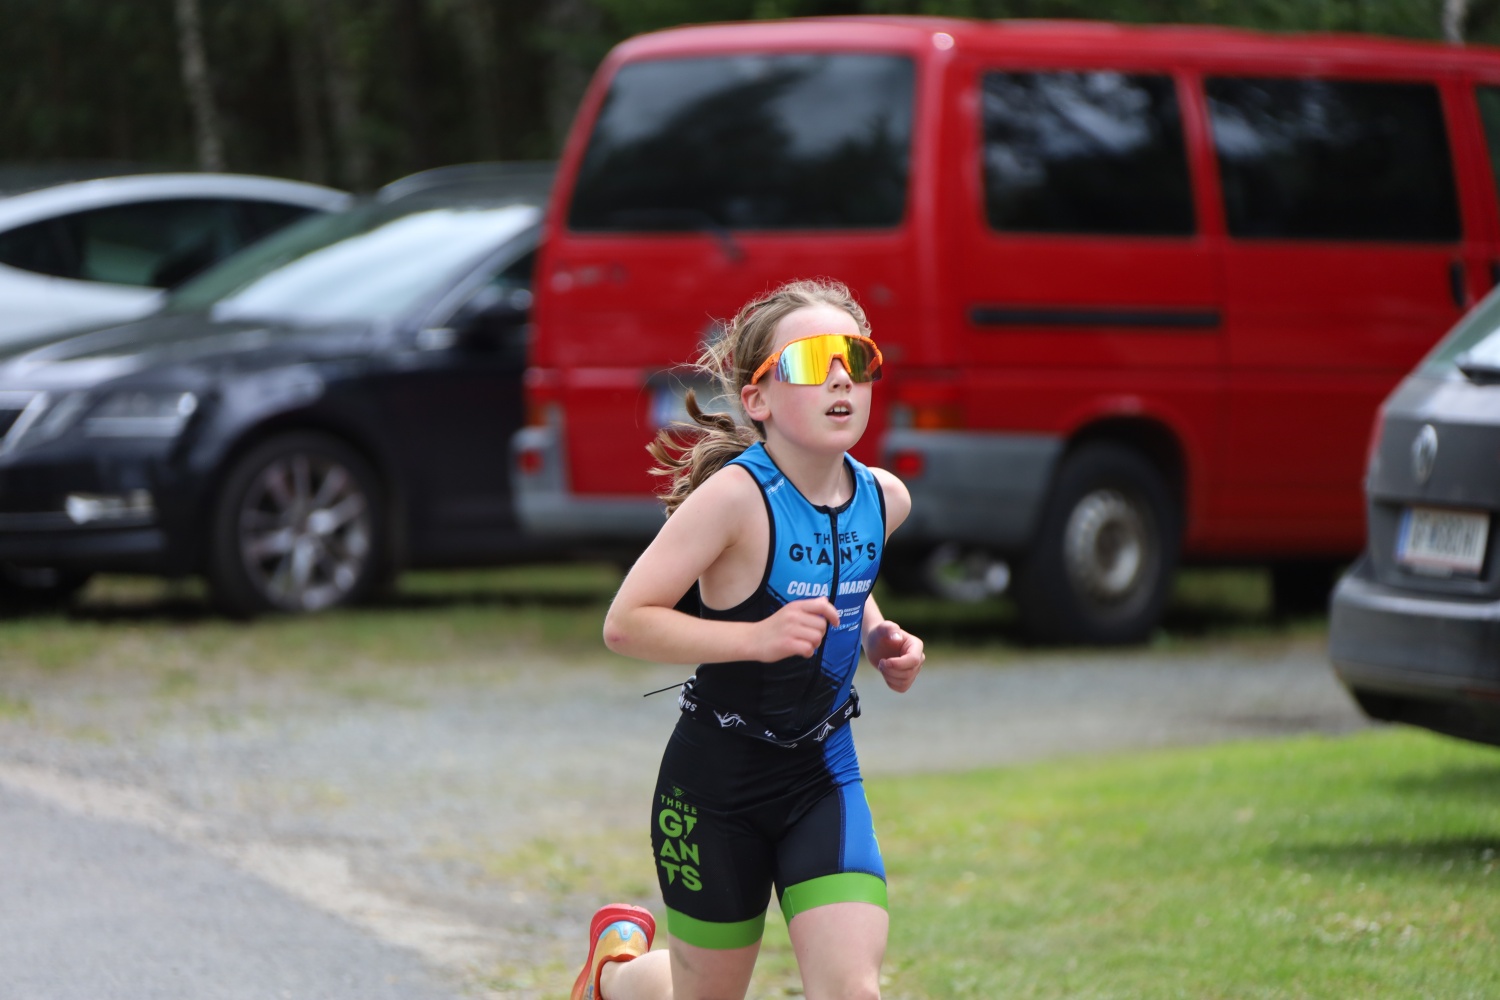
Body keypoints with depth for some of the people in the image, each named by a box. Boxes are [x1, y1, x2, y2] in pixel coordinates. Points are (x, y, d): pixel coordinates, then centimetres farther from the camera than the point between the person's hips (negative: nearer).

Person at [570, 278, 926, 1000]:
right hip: (718, 777, -4)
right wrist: (757, 637, -31)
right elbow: (624, 623, -22)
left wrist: (877, 639, 1)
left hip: (823, 773, 4)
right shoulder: (737, 496, -22)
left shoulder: (883, 499, -2)